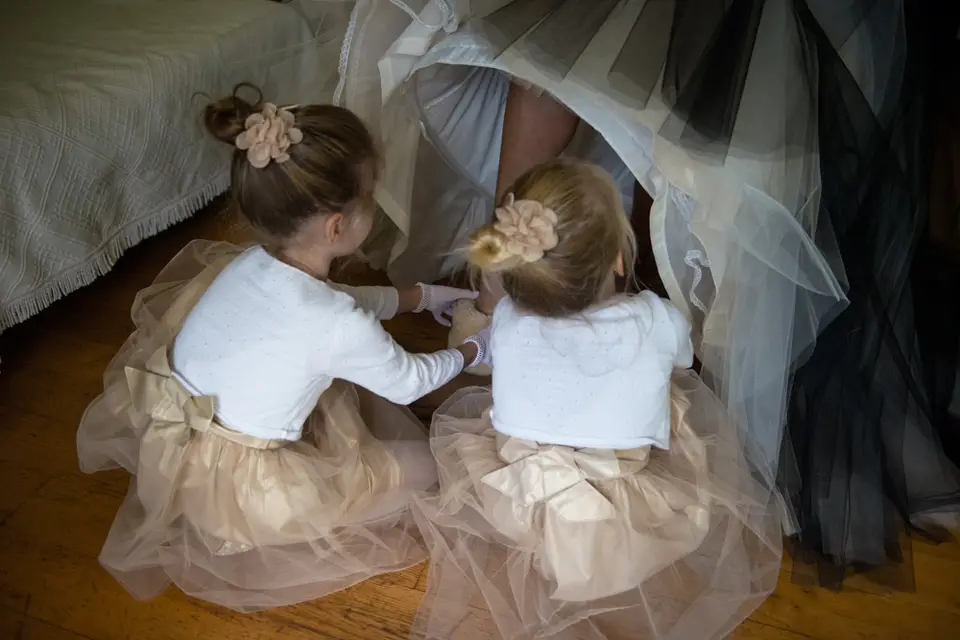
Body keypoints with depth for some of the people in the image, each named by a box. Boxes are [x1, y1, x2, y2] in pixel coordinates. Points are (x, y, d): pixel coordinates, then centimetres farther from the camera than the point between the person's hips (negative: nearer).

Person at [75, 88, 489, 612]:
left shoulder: (248, 265, -7)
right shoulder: (341, 328, -28)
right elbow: (409, 383, -7)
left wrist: (421, 296, 21)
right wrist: (472, 351, 11)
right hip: (235, 497, -7)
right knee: (420, 465, 6)